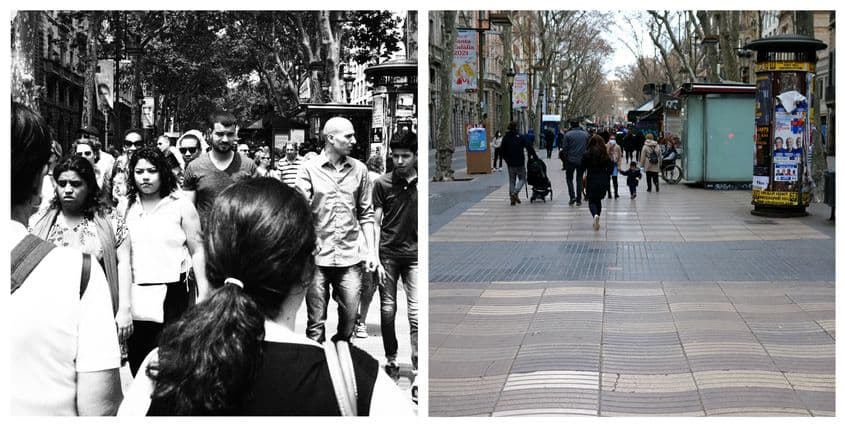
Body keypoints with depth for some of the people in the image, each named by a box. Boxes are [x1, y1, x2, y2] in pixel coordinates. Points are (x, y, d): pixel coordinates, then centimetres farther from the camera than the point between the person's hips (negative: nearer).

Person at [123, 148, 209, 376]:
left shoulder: (180, 205, 2)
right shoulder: (126, 206, 11)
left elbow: (197, 250, 3)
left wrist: (203, 293, -4)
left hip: (170, 295, -3)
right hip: (133, 297, 3)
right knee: (136, 361, 4)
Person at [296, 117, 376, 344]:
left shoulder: (359, 169, 8)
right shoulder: (309, 169, -1)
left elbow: (366, 214, 12)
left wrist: (371, 250, 6)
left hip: (350, 257, 3)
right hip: (318, 257, -2)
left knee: (349, 318, 4)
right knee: (316, 322, 1)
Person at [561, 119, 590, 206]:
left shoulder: (568, 134, -9)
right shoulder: (585, 134, 1)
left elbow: (564, 148, -10)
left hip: (571, 160, -3)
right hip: (582, 160, 3)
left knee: (569, 178, 11)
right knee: (579, 179, 12)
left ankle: (572, 196, -7)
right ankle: (578, 200, 10)